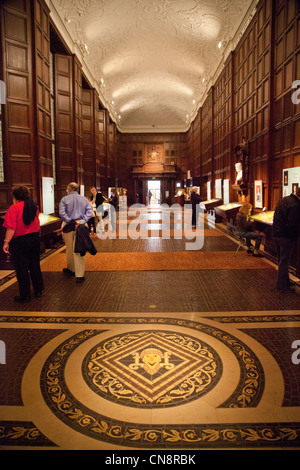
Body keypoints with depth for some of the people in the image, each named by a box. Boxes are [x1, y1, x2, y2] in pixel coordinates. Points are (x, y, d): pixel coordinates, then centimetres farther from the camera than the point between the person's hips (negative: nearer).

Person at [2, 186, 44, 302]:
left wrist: (6, 242, -15)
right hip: (34, 239, 6)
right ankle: (38, 290, 26)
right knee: (35, 266, 17)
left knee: (21, 269, 4)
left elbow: (11, 228, -19)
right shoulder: (34, 206, 5)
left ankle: (25, 295, 12)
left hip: (19, 241, -6)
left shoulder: (14, 208, -14)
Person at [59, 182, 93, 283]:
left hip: (69, 226, -1)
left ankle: (71, 269, 33)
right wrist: (81, 221, -10)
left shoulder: (64, 199, -1)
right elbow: (89, 212, -4)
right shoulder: (84, 199, 6)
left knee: (69, 249, 16)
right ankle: (79, 275, -3)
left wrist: (70, 221, -10)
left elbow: (62, 213, -12)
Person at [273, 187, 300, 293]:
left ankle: (285, 280, 35)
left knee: (282, 260, 20)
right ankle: (281, 286, 9)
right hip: (286, 237, -9)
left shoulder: (284, 200, 8)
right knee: (284, 262, 1)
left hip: (277, 234, 9)